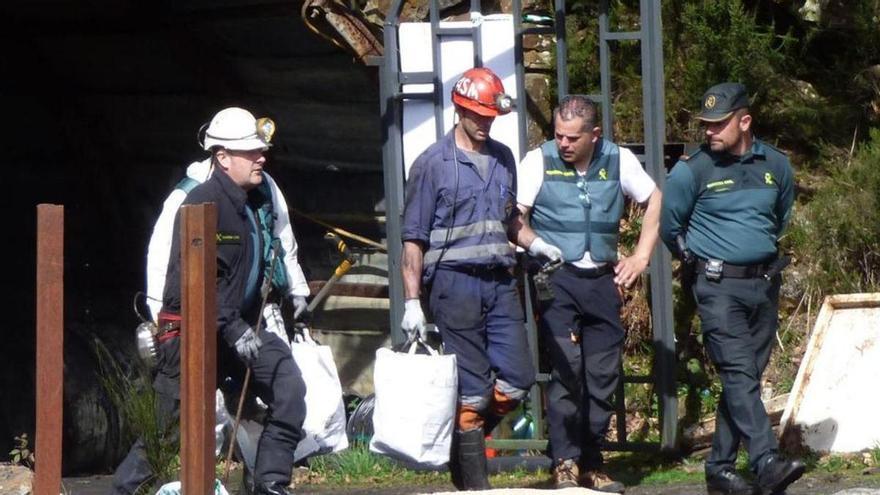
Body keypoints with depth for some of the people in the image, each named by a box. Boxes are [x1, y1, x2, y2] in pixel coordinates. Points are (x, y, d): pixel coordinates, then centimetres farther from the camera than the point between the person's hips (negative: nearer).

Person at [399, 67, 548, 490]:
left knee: (517, 381, 0)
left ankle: (459, 443, 22)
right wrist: (412, 301, -8)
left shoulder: (503, 158, 14)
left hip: (499, 282, 6)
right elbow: (413, 238, -3)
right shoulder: (433, 164, -3)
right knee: (472, 390, -4)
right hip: (455, 283, -5)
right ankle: (475, 482, 4)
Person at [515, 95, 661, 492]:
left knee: (604, 375, 5)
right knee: (566, 369, -14)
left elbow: (655, 200, 15)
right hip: (556, 280, -3)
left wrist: (641, 257, 10)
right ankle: (565, 463, -8)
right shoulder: (539, 161, -3)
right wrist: (538, 249, -19)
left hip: (603, 280, 3)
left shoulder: (618, 160, 3)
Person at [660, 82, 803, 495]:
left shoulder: (776, 165, 6)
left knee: (746, 376, 7)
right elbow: (669, 227, 6)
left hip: (765, 284, 5)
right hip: (719, 286, -5)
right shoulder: (692, 170, -6)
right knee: (739, 375, -17)